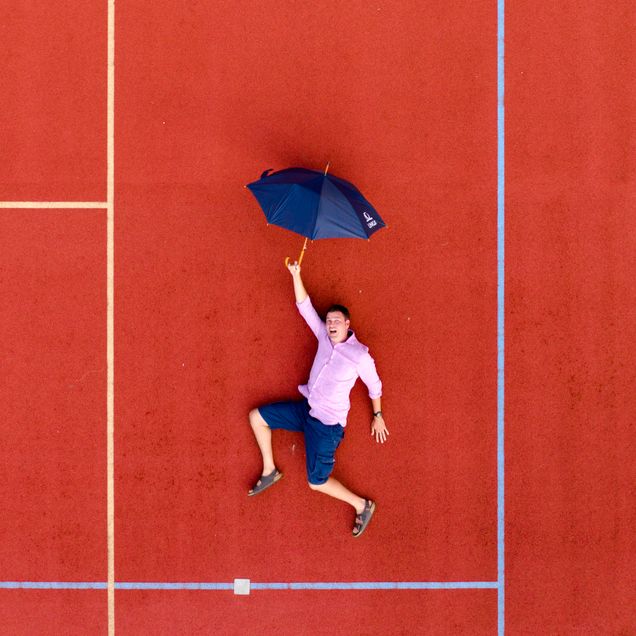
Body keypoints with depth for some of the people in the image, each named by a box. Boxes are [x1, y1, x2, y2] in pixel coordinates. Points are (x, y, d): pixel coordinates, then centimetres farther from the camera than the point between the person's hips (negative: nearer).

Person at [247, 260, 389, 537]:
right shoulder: (325, 336, 1)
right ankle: (269, 471, 17)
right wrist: (295, 275, -13)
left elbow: (374, 385, -1)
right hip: (306, 409, 7)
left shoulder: (360, 355, -15)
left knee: (317, 482, -9)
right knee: (256, 417, 7)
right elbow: (304, 306, -2)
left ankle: (362, 505, 10)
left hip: (328, 424, -7)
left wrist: (378, 416, 5)